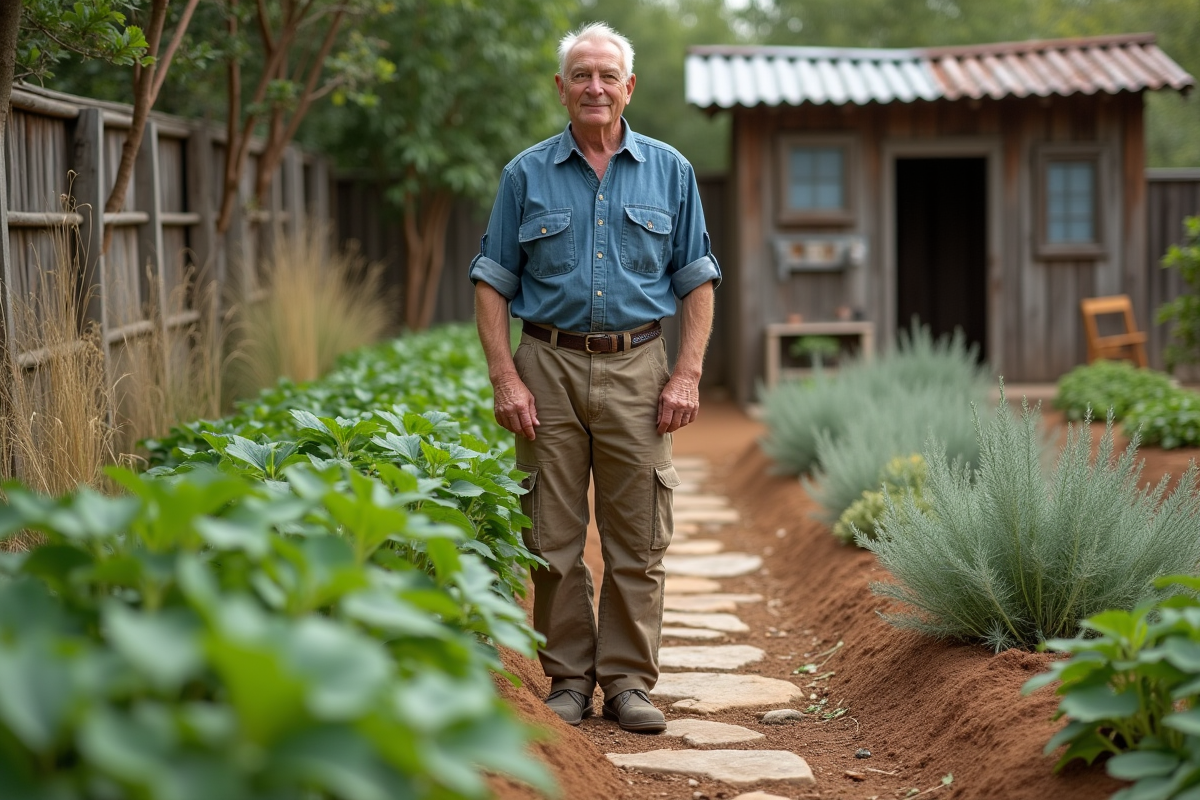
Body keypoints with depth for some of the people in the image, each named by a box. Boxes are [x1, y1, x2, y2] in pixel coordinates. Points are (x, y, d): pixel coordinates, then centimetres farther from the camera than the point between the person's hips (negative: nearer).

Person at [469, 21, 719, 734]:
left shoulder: (669, 171, 8)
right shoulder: (527, 174, 6)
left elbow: (697, 281, 8)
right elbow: (493, 283, 6)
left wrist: (688, 375, -2)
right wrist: (505, 379, -4)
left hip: (636, 369, 0)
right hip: (550, 365, 0)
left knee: (638, 540, 1)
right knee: (555, 536, 3)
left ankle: (629, 680, 12)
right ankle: (568, 679, 13)